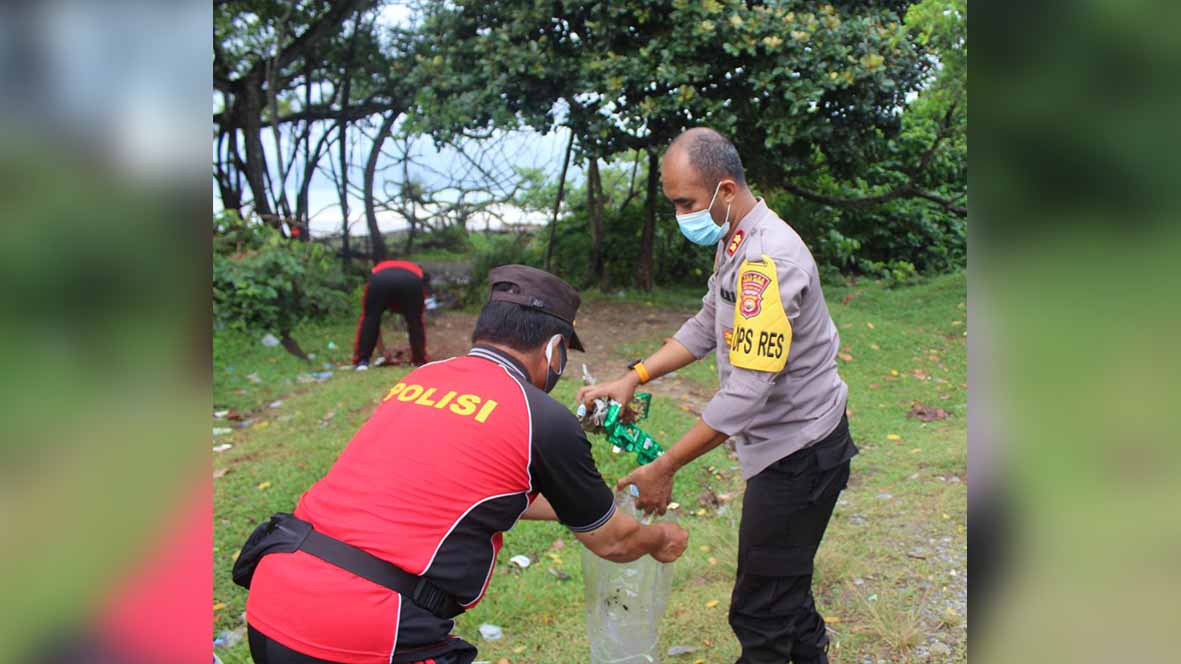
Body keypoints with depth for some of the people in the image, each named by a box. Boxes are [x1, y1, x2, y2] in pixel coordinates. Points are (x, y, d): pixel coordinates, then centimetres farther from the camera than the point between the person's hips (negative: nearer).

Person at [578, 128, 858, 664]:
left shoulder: (768, 261, -28)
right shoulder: (735, 242, 5)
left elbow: (747, 392, -30)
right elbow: (706, 327, 14)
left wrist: (664, 469, -24)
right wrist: (633, 378, 2)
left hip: (799, 451, -10)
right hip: (786, 442, 10)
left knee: (760, 608, 0)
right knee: (783, 585, 24)